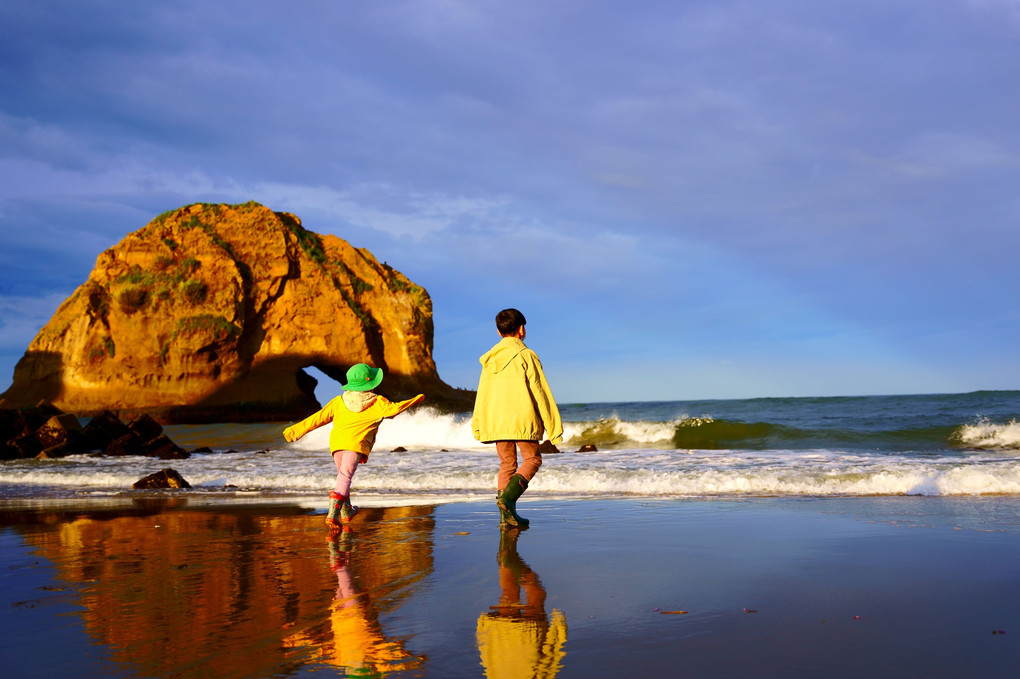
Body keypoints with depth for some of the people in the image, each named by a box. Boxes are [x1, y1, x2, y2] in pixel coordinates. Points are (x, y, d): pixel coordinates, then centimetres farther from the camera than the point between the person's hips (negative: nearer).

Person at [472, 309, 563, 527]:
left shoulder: (490, 359, 11)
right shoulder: (526, 355, -5)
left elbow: (482, 393, 14)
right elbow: (539, 391, -6)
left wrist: (478, 426, 21)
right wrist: (553, 425, -2)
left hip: (496, 420, 5)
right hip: (522, 419, -5)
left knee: (507, 463, 12)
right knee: (532, 459, 7)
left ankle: (507, 514, 5)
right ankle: (507, 497, -15)